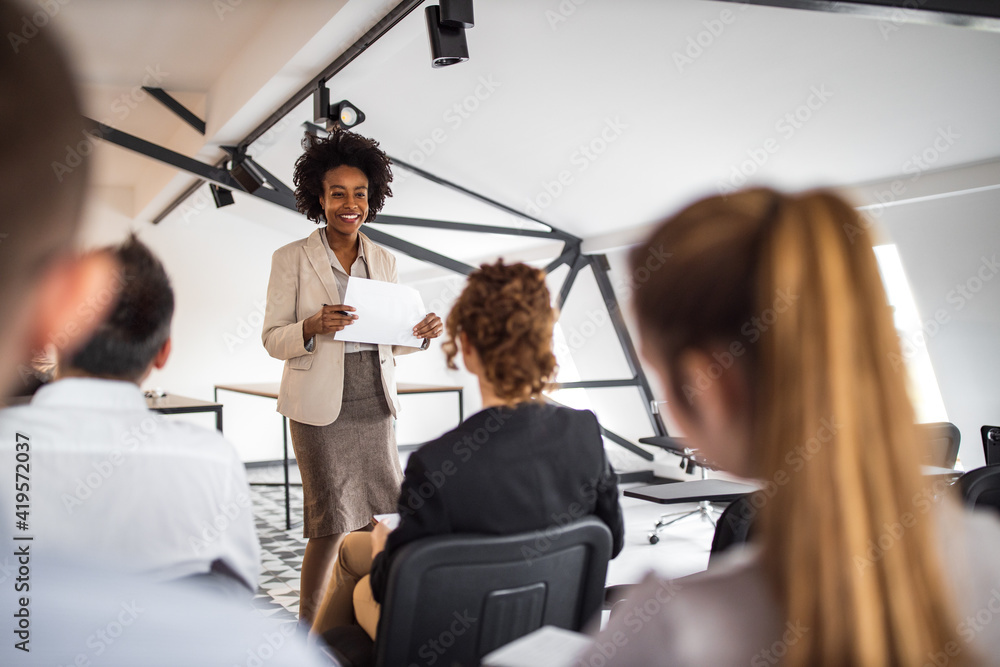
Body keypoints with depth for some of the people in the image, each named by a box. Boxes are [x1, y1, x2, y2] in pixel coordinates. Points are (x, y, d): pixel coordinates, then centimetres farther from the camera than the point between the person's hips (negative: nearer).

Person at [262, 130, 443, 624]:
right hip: (321, 409, -4)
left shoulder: (384, 261, 9)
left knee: (373, 519, 10)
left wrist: (422, 335, -8)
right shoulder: (291, 259, -3)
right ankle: (308, 630, 22)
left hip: (375, 406, 4)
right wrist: (313, 327, -23)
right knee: (331, 524, 0)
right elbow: (272, 339, -3)